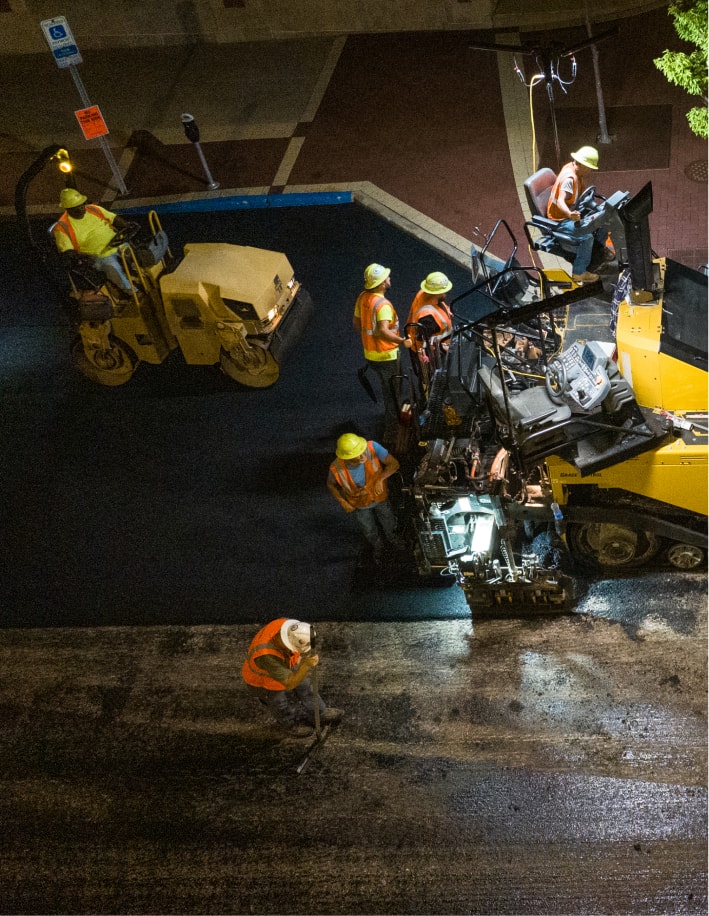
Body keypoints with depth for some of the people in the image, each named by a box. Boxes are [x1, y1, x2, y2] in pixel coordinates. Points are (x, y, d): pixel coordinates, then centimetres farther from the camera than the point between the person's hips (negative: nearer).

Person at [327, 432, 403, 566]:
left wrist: (380, 480, -42)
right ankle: (378, 549, 61)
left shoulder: (372, 447, -40)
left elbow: (394, 464, -30)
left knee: (389, 523, 30)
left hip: (380, 498, 1)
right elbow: (331, 484, -12)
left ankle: (391, 538, 66)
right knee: (370, 532, 26)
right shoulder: (336, 468, -36)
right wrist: (343, 502, -17)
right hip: (360, 504, -1)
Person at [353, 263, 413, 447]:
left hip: (370, 353, 8)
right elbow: (384, 331, -39)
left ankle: (392, 420, 45)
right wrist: (402, 341, -39)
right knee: (392, 394, 5)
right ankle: (391, 434, 13)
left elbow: (356, 323, 10)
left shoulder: (362, 297, -1)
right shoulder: (382, 304, -28)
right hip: (386, 356, -8)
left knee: (387, 389, 27)